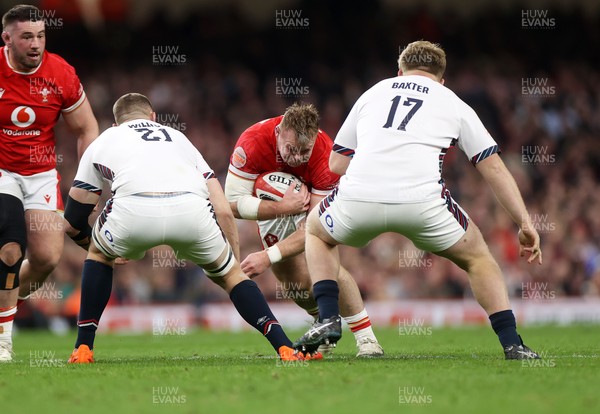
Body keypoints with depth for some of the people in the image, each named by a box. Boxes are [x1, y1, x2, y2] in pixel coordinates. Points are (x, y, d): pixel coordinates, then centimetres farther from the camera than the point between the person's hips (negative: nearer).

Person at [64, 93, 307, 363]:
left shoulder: (101, 143, 36)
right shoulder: (178, 137, 39)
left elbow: (72, 223, 39)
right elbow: (223, 211, 28)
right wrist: (236, 265, 38)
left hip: (133, 209, -1)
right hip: (191, 209, 1)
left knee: (99, 255, 33)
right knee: (229, 273, 26)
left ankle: (83, 349, 26)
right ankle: (286, 348, 10)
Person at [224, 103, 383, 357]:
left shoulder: (326, 154, -37)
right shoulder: (252, 142, -36)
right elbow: (233, 203, -32)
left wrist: (269, 256, -44)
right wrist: (282, 207, -44)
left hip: (313, 198, -2)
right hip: (272, 204, 2)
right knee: (294, 278, -5)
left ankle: (366, 338, -19)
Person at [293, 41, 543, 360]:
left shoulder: (373, 93, 29)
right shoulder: (454, 104, 23)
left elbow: (336, 163, 29)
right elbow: (494, 168, 17)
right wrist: (525, 223, 19)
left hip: (357, 199, 1)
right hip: (422, 200, -1)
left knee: (317, 231, 35)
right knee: (476, 256, 25)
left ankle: (328, 319, 16)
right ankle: (512, 344, 12)